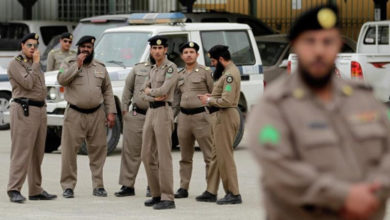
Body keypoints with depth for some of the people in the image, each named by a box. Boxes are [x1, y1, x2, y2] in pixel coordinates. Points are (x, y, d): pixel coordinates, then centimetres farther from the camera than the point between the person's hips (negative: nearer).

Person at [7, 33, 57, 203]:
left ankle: (36, 190, 13)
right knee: (22, 151, -13)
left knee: (37, 153, 9)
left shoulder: (34, 64, 20)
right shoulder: (15, 64, -6)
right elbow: (28, 83, -17)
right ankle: (14, 190, -15)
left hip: (40, 110, 8)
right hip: (24, 110, -8)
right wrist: (36, 63, -10)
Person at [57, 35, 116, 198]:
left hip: (97, 115, 3)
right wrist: (77, 65, -15)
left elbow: (107, 91, 14)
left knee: (98, 151, 3)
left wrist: (111, 112, 6)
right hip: (75, 114, -3)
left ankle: (98, 185, 11)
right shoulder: (69, 64, 4)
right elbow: (62, 79, -15)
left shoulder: (100, 67, 14)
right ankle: (68, 186, 1)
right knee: (69, 151, -5)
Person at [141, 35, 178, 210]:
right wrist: (153, 96, -8)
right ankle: (156, 194, 18)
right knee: (147, 156, 10)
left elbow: (164, 90, -20)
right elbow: (146, 95, 14)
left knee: (163, 156, -10)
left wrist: (149, 91, -1)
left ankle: (167, 198, -10)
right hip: (150, 112, 9)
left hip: (163, 111, -9)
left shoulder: (170, 67, -8)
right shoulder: (153, 69, 18)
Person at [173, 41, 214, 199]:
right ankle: (183, 188, 15)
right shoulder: (179, 75, 15)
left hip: (201, 115, -6)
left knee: (209, 155, -4)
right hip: (184, 116, 6)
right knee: (185, 157, 10)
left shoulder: (205, 72, -1)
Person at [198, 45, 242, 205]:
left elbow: (226, 101, -24)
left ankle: (234, 194, -4)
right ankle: (211, 192, 18)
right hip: (223, 116, 11)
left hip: (226, 116, -11)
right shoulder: (229, 71, 15)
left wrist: (209, 100, -10)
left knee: (225, 156, -7)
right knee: (217, 155, 13)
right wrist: (211, 97, 8)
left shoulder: (230, 74, -18)